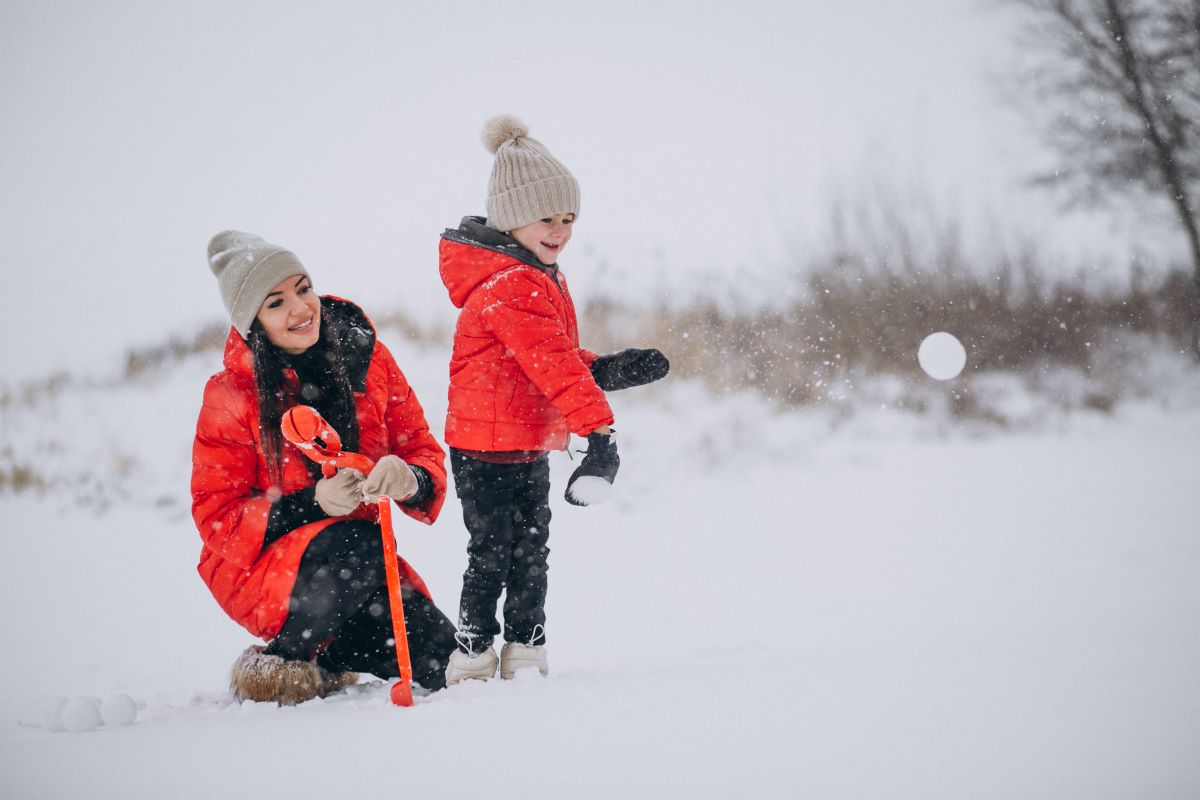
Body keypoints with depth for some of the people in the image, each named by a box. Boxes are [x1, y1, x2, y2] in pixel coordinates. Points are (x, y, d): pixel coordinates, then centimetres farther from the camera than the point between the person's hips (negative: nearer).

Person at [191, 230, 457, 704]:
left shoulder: (366, 358, -2)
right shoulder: (230, 397, -12)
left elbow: (424, 450, 1)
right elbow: (216, 516, -11)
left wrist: (408, 478, -26)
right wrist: (312, 503, -27)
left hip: (359, 565, 4)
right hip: (259, 566, -4)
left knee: (439, 660, -15)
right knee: (358, 546, -35)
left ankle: (326, 656, 13)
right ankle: (281, 659, -11)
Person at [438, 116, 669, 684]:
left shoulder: (540, 278, 12)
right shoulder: (508, 287, -22)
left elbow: (560, 359, 20)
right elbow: (552, 364, -30)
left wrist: (609, 370, 2)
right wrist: (598, 428, -36)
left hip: (531, 449, 10)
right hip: (488, 450, -10)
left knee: (531, 553, 13)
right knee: (492, 555, -3)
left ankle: (525, 657, 22)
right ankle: (472, 663, 6)